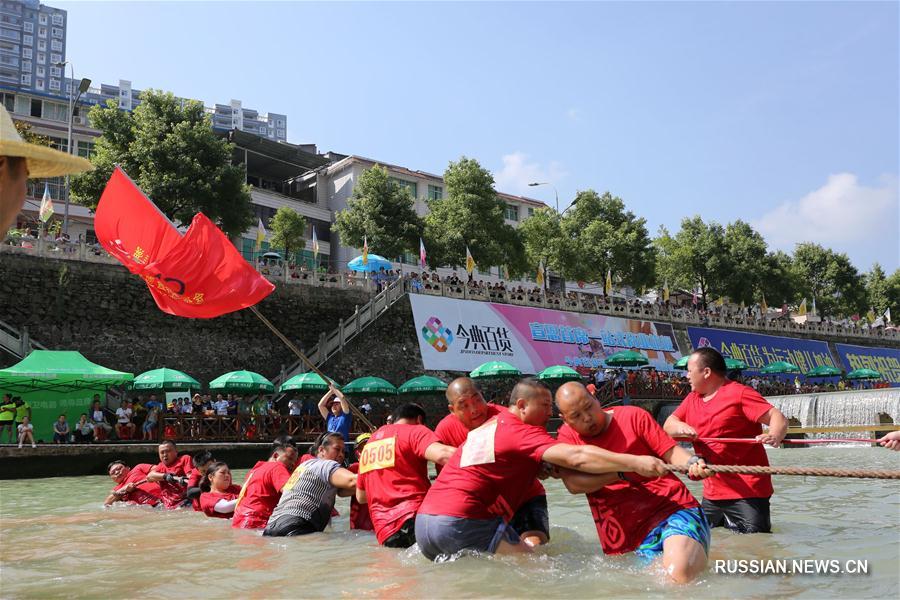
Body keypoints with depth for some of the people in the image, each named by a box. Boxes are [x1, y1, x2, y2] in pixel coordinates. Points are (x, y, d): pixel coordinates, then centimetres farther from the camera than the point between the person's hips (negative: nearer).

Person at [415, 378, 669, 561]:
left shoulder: (490, 425, 19)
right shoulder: (522, 432, -8)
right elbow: (576, 458, -20)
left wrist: (546, 469, 13)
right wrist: (635, 463, -23)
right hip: (462, 523, -9)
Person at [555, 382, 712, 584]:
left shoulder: (633, 416, 3)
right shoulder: (567, 436, 6)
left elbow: (671, 451, 1)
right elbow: (573, 483, -9)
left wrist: (692, 463, -21)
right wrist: (624, 471, -19)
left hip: (674, 507, -2)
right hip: (634, 536, 3)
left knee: (679, 573, -29)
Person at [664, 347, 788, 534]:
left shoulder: (739, 393, -9)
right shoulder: (692, 399, 13)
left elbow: (778, 418, -16)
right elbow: (668, 425, 10)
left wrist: (774, 436, -37)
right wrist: (681, 427, -12)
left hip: (747, 491, -7)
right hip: (711, 493, 7)